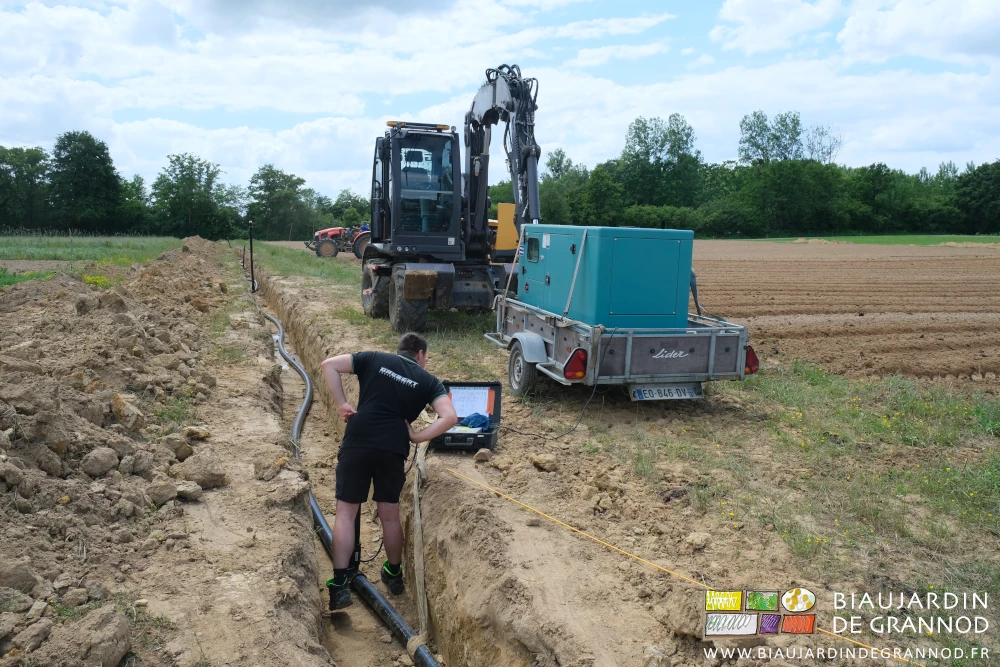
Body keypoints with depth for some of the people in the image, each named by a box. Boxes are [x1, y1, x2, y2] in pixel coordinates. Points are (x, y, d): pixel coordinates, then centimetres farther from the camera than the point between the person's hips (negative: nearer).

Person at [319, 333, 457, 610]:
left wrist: (342, 404, 4)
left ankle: (340, 584, 3)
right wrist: (417, 436, 1)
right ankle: (394, 574, 34)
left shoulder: (374, 359, 11)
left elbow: (328, 365, 4)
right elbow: (449, 417, -5)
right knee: (390, 515, 17)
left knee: (346, 513, 7)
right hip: (393, 450, 1)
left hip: (357, 444, -1)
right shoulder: (429, 381, 10)